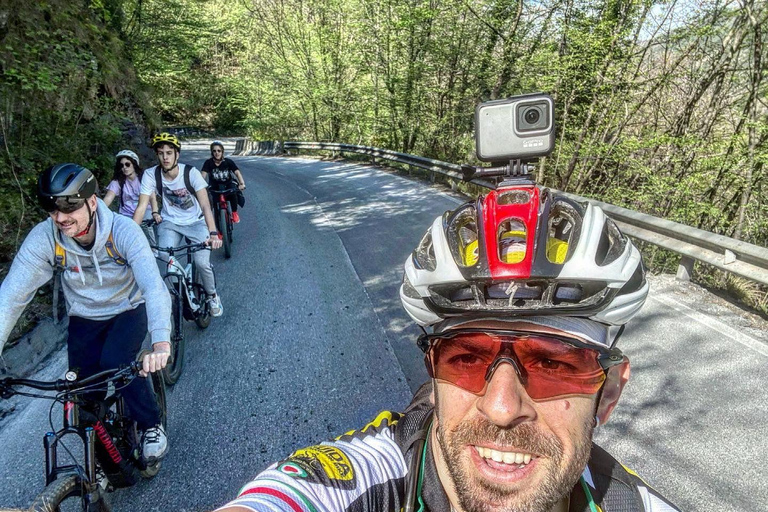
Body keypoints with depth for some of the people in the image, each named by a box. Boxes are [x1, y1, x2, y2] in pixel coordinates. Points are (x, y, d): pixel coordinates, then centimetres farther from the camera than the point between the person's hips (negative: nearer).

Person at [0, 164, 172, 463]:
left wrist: (160, 342, -56)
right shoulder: (43, 238, -23)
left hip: (129, 309, -3)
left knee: (115, 363, -27)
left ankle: (152, 426, 0)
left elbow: (153, 284, -42)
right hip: (85, 318, 3)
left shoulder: (122, 230, -30)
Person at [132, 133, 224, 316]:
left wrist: (213, 233, -41)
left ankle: (212, 296, 12)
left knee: (202, 262, -17)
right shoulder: (150, 175, -15)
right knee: (165, 256, -26)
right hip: (170, 222, 2)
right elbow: (141, 206, -17)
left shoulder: (191, 172, -21)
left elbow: (205, 205, -28)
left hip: (196, 222, -1)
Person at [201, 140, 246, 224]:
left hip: (228, 184, -1)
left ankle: (234, 213, -8)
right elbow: (203, 175, -22)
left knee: (233, 191, -33)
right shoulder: (208, 163, -14)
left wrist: (242, 184, -42)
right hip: (215, 186, 1)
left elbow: (237, 172, -24)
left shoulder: (228, 162, -14)